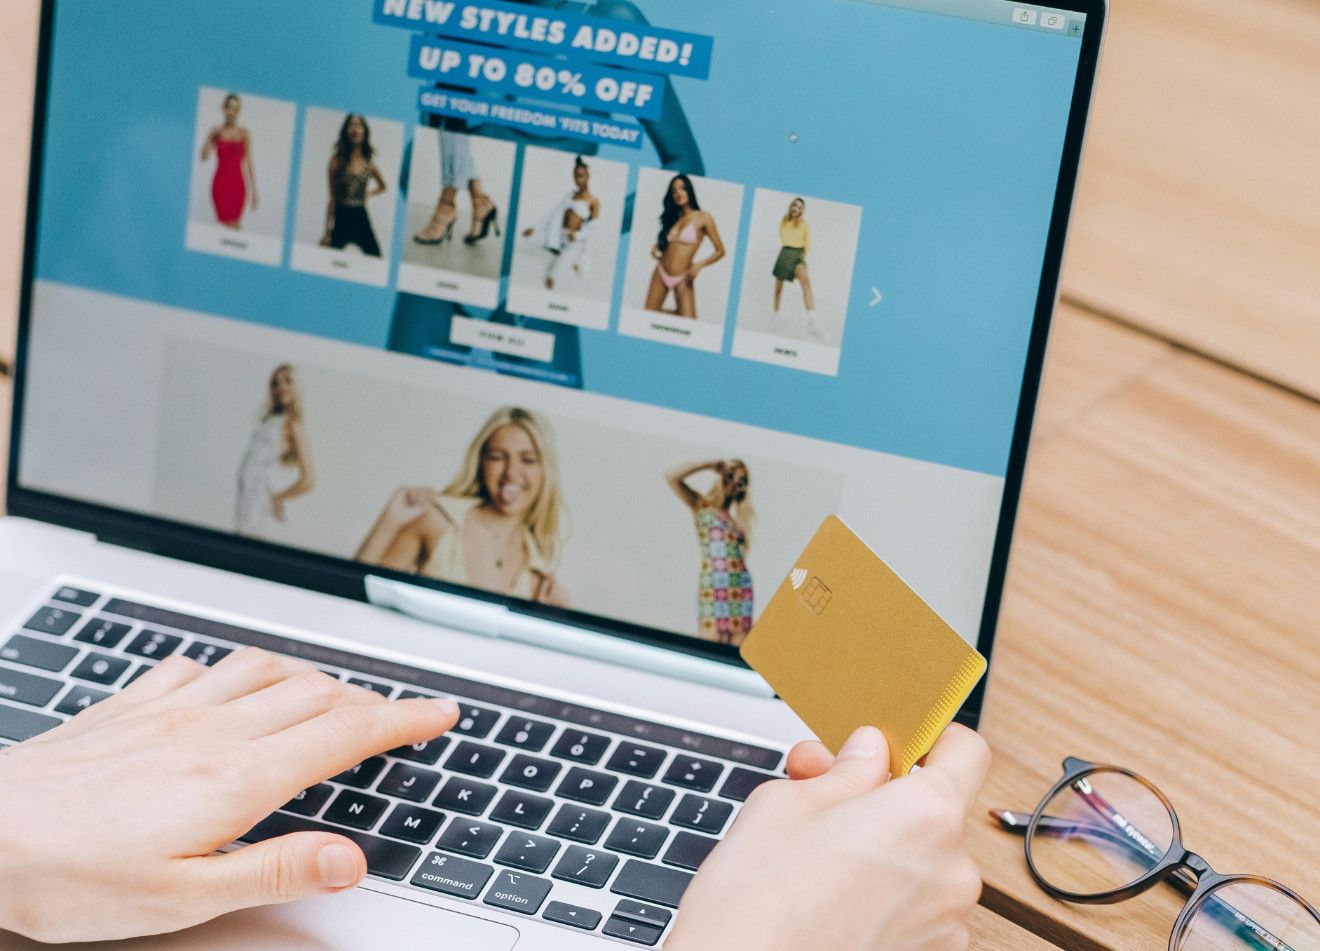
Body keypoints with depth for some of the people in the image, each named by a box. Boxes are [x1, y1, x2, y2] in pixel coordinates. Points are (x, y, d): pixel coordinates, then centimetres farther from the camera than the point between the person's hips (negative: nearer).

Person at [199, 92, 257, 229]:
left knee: (235, 222, -5)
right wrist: (210, 138, -12)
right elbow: (204, 157, -2)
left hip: (238, 184, 0)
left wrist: (254, 190, 1)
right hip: (221, 183, 0)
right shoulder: (216, 132, 5)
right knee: (223, 220, -6)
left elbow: (248, 163, 5)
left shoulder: (244, 133, 5)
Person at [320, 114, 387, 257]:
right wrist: (328, 231, -5)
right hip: (342, 218, -3)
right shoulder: (337, 161, -1)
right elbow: (332, 198, -1)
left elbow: (382, 187, 29)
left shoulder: (369, 163, 8)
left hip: (361, 218, 3)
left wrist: (368, 194, 11)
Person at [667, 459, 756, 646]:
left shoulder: (736, 519, 19)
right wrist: (710, 465, -1)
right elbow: (672, 477, -6)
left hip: (741, 589, 4)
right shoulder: (702, 506, 9)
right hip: (712, 587, -4)